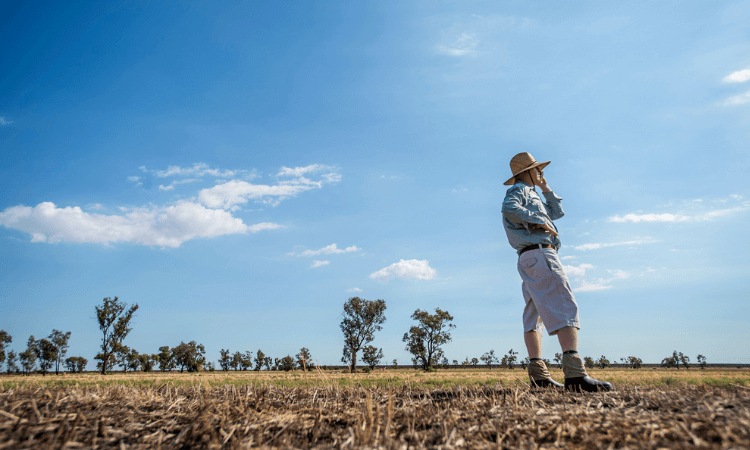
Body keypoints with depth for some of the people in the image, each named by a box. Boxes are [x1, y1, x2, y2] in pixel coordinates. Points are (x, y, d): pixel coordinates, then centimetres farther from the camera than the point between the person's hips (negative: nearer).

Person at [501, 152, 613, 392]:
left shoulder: (531, 195, 32)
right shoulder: (518, 190, 1)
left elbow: (557, 212, 34)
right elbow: (509, 209, -22)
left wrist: (545, 188, 29)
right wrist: (539, 221, -16)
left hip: (529, 261, 11)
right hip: (539, 254, -11)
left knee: (534, 314, 2)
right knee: (564, 307, -19)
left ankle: (538, 374, -2)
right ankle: (574, 372, -30)